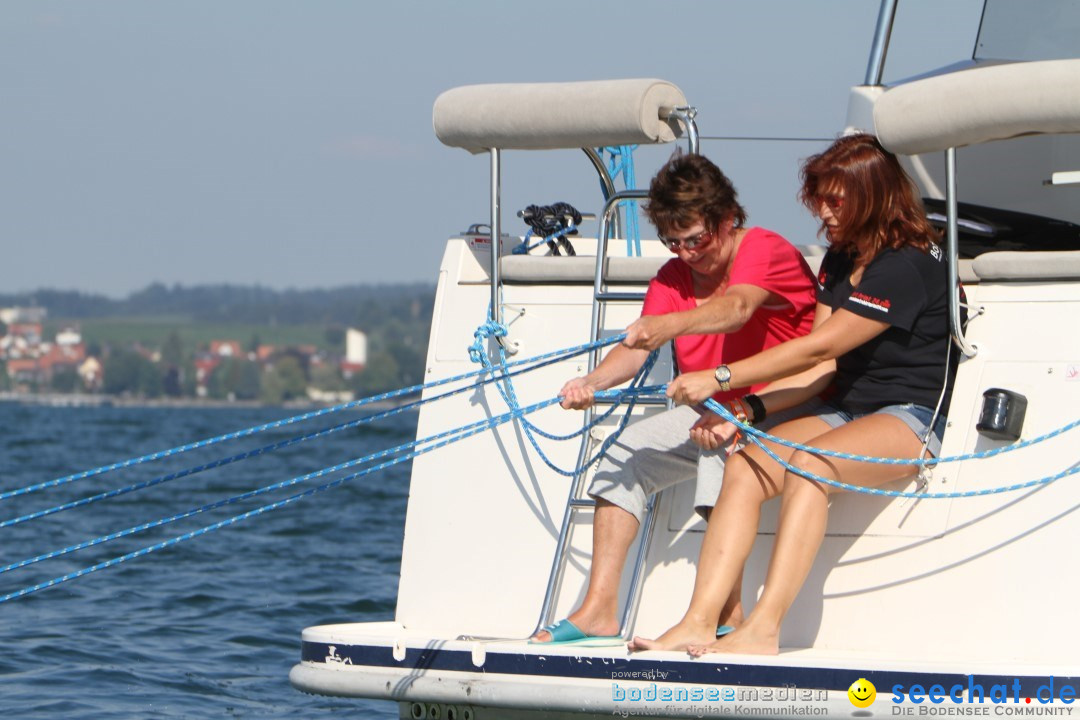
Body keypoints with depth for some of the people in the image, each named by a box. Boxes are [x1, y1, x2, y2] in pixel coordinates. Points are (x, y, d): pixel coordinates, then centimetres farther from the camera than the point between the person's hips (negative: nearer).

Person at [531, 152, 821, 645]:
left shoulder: (765, 252, -17)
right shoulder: (673, 277, 4)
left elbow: (736, 308, -40)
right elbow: (635, 350, -8)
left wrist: (667, 327, -58)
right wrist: (593, 382, -31)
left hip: (783, 409, -8)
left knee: (723, 444, -34)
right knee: (627, 452, -8)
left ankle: (725, 616, -31)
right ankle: (599, 610, -11)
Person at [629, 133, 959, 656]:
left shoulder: (909, 267, -16)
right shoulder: (840, 259, 13)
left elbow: (819, 347, -19)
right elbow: (824, 364, 7)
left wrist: (719, 379, -18)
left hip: (910, 419, -8)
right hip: (845, 412, 8)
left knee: (808, 466, -36)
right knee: (745, 466, -18)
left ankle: (762, 630, -42)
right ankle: (698, 623, -32)